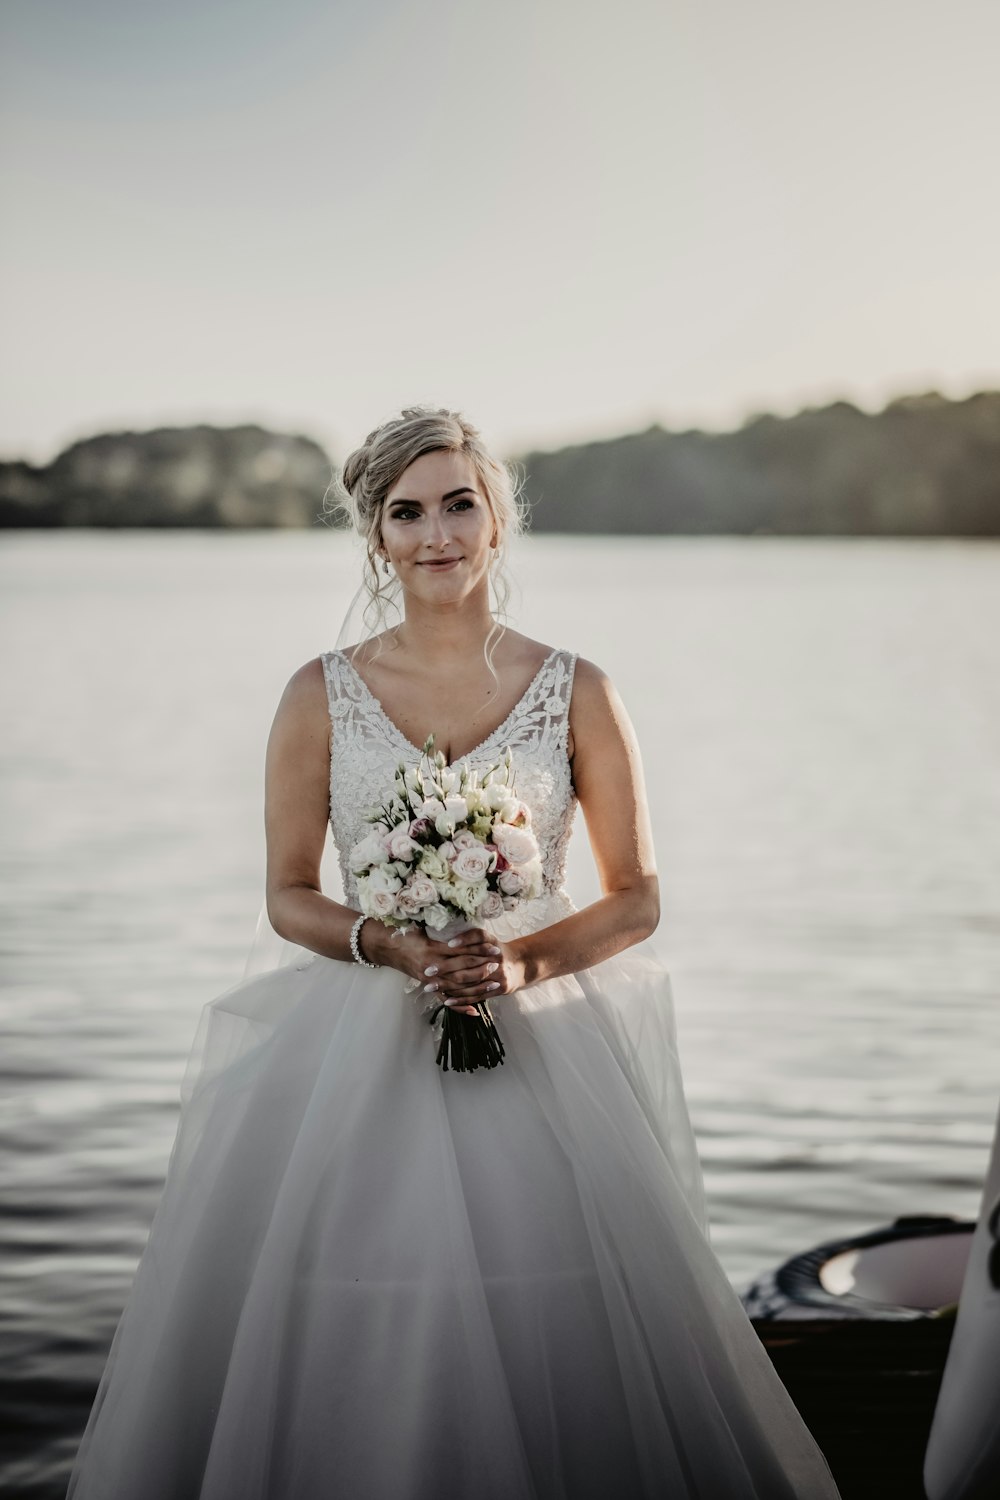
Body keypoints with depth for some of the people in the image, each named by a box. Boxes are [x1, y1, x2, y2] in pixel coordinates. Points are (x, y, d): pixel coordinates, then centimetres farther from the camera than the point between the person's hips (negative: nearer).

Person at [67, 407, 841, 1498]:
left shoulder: (576, 694, 2)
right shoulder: (322, 696, 3)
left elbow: (636, 899, 4)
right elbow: (288, 896, 6)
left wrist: (524, 961, -12)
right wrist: (393, 947, -12)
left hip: (542, 1044, 0)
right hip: (359, 1049, 1)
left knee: (544, 1322, -9)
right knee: (344, 1316, -5)